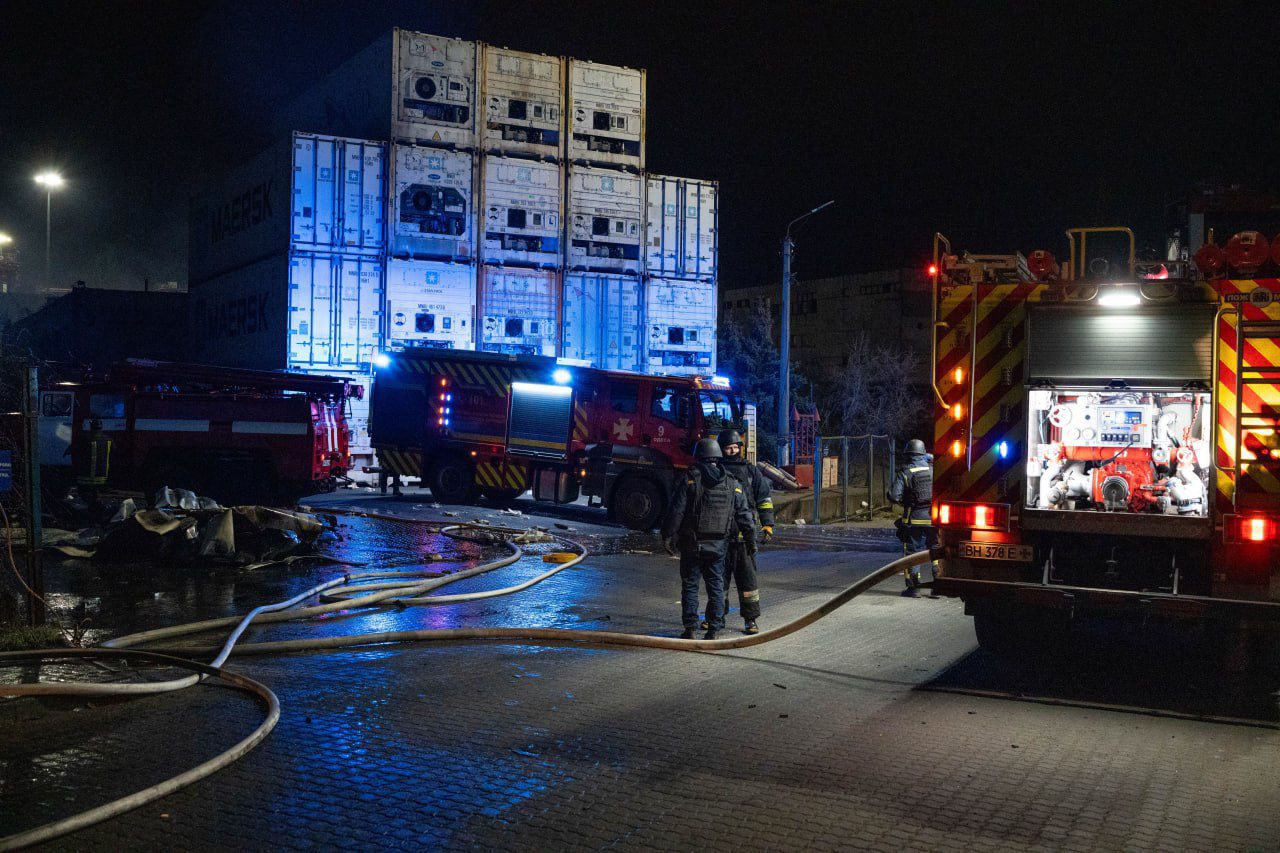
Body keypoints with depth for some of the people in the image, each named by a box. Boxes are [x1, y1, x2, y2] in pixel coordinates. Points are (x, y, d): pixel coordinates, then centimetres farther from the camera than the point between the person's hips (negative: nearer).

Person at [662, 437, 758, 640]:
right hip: (719, 545, 3)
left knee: (690, 585, 5)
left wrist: (668, 535, -5)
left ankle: (690, 628, 5)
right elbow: (744, 515, 8)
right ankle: (713, 630, 9)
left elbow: (677, 511, -10)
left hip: (692, 543, -3)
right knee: (716, 585, 9)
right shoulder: (732, 484, 7)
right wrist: (751, 540, 13)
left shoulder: (690, 479, -6)